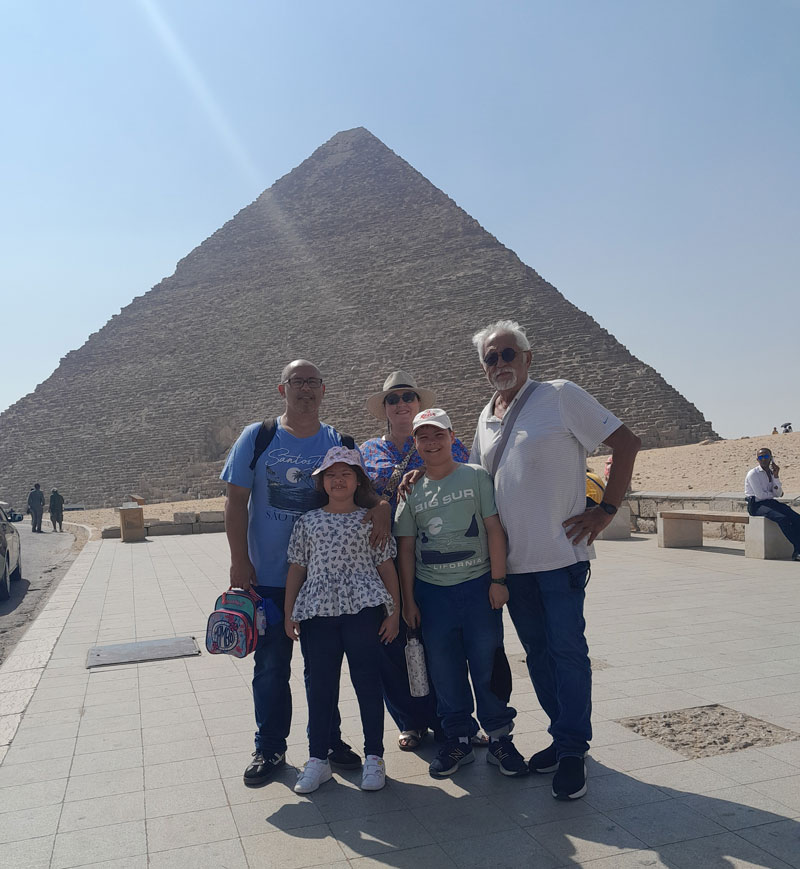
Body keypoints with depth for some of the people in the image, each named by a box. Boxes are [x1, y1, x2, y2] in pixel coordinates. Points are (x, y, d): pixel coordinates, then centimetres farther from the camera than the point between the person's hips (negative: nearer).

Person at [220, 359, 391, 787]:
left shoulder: (339, 443, 2)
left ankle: (328, 741, 31)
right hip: (267, 576, -1)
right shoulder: (256, 438, -3)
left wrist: (380, 506, -26)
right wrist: (239, 561, -8)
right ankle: (269, 749, 27)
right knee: (271, 665, 10)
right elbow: (235, 501, -3)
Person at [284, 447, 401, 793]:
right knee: (320, 686, 8)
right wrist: (289, 613, 7)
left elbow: (387, 567, 5)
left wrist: (394, 611, 1)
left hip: (363, 609, -1)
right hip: (317, 612, 2)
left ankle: (374, 758, 20)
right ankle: (317, 759, 22)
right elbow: (297, 569, 10)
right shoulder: (308, 522, 7)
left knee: (368, 681, 5)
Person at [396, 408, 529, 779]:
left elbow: (494, 529, -2)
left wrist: (498, 579, -7)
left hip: (478, 584, -2)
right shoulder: (412, 491, 7)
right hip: (432, 591, 3)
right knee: (443, 668, 8)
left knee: (487, 662, 3)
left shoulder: (476, 476, 0)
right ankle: (457, 739, 22)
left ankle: (499, 738, 17)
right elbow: (406, 548, 8)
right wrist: (408, 598, 5)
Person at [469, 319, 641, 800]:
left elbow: (626, 443, -8)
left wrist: (606, 509, -13)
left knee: (566, 649, -2)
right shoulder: (486, 417, 12)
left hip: (560, 554, -6)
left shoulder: (560, 396, -7)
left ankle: (573, 751, 12)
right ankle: (564, 736, 28)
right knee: (537, 652, 13)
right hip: (513, 559, 6)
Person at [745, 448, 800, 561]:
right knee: (782, 518, -31)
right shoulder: (753, 474, -7)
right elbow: (760, 495, -14)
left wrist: (775, 476, -6)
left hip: (770, 503, 7)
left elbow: (778, 494, 3)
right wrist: (773, 494, 3)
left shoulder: (772, 472, 14)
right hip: (756, 505, -7)